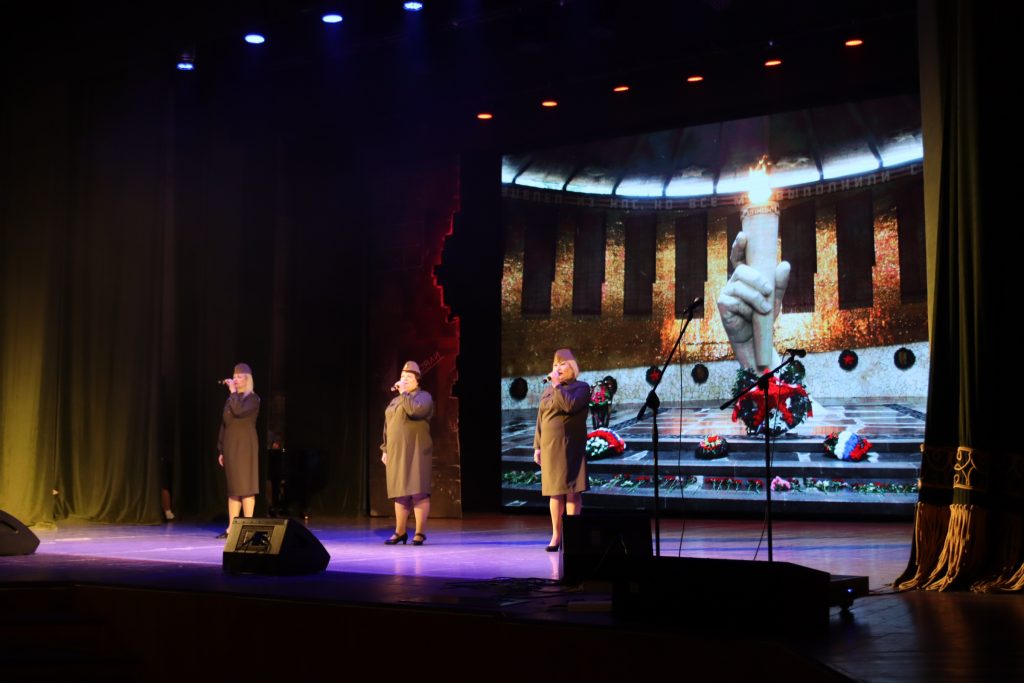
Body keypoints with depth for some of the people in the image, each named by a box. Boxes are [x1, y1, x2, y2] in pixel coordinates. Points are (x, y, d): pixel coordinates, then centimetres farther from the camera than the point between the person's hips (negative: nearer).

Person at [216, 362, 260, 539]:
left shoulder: (253, 399, -4)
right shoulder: (231, 399, 15)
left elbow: (239, 411, -25)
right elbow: (224, 425, 16)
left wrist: (233, 392, -16)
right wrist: (221, 450, 13)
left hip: (245, 445, -7)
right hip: (230, 446, 7)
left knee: (245, 486, -8)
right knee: (233, 488, 6)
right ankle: (231, 528, 7)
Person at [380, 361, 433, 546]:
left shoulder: (423, 396, -1)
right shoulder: (395, 401, 21)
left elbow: (416, 410, -24)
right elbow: (387, 427, 22)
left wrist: (404, 393, -14)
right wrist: (385, 449, 15)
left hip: (415, 451, -7)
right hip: (396, 452, 7)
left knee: (418, 491, -9)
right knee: (399, 492, 8)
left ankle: (420, 532, -8)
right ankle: (400, 531, 13)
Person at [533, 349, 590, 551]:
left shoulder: (581, 387, -1)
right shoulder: (548, 390, 16)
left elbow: (570, 405, -22)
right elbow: (540, 420, 15)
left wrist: (557, 385, -15)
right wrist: (537, 446, 10)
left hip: (570, 447, -5)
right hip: (549, 447, 5)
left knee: (571, 490, -4)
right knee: (554, 491, 6)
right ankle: (556, 535, 11)